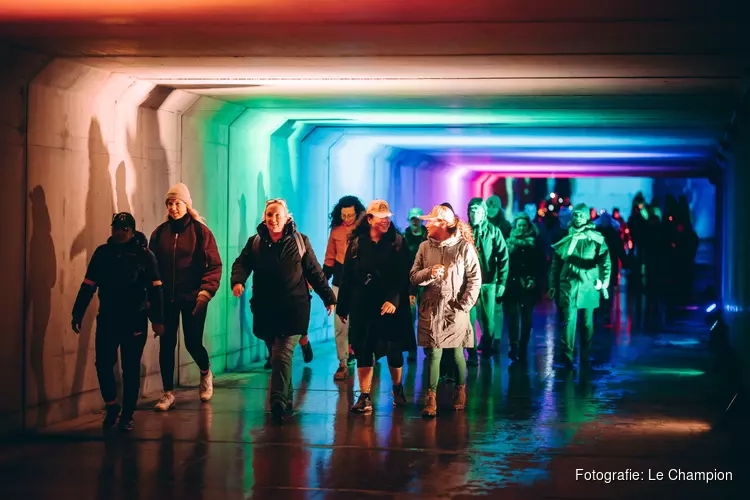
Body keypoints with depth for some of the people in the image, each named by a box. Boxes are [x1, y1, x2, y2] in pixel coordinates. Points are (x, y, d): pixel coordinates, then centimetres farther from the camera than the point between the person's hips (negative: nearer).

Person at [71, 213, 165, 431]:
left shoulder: (144, 255, -4)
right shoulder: (102, 253, 4)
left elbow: (154, 290, -7)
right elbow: (88, 286, 7)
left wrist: (157, 319, -14)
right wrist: (77, 314, 3)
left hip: (135, 321, -2)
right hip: (107, 319, 3)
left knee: (131, 369, 2)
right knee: (103, 364, 0)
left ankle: (127, 415, 14)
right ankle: (111, 407, 22)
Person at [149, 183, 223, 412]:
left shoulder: (200, 231, -4)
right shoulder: (160, 232, 5)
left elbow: (214, 265, -8)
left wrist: (206, 292, -18)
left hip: (192, 298, -3)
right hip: (166, 298, 3)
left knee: (193, 343, 1)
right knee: (166, 344, 0)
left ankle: (206, 372, 33)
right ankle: (168, 393, 9)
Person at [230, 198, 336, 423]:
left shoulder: (299, 241, 4)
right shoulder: (255, 243, 9)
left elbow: (314, 272, 7)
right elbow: (242, 263, -2)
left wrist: (328, 298, 8)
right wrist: (238, 280, -24)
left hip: (293, 309, -3)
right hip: (266, 310, 3)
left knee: (281, 356, -15)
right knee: (277, 357, 12)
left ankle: (278, 403, -19)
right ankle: (287, 399, 25)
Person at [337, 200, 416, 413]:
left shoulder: (397, 243, 0)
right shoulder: (357, 243, 4)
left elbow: (404, 275, -8)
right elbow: (347, 277, 6)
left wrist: (394, 300, -21)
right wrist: (343, 307, 5)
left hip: (391, 307, -1)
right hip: (363, 307, 1)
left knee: (394, 351, 6)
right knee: (363, 351, 0)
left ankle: (397, 388, 28)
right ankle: (365, 397, 5)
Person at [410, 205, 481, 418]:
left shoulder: (464, 247, -5)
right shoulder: (425, 247, 6)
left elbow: (475, 279, -4)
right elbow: (413, 276, 5)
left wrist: (465, 305, -11)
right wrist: (429, 273, -14)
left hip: (454, 310, -2)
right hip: (431, 310, 2)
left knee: (457, 353, 8)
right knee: (433, 353, -1)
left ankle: (460, 391, 28)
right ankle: (431, 398, 0)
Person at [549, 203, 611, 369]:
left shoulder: (596, 238, 2)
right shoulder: (565, 238, 6)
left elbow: (605, 261, 0)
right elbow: (556, 262, 10)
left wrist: (604, 283, -8)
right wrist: (553, 285, 8)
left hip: (589, 285, 0)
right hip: (568, 285, 0)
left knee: (587, 322, 7)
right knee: (569, 320, -9)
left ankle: (585, 357, 17)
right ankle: (567, 357, -9)